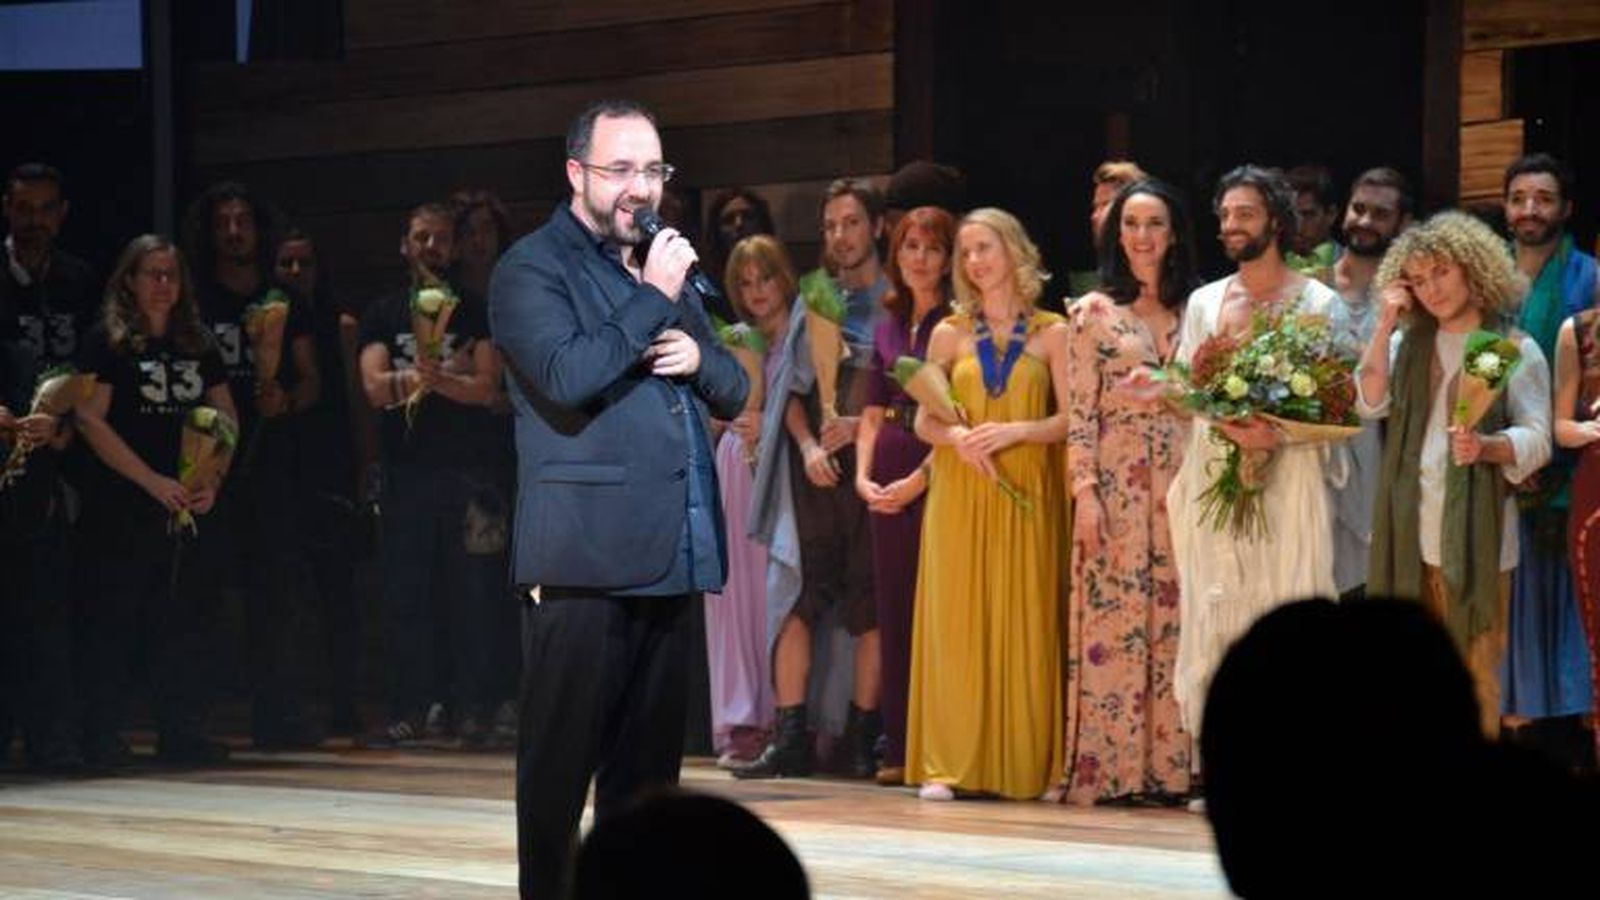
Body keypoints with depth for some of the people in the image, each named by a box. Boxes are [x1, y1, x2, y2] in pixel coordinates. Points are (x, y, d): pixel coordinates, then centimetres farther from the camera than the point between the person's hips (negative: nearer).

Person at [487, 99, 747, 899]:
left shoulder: (664, 266, 19)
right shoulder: (532, 267, -5)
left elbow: (732, 391, 20)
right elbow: (566, 376, -21)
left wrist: (698, 355, -2)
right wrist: (653, 299, -15)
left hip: (671, 557, 7)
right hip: (584, 559, -7)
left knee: (649, 762, 10)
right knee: (561, 759, -3)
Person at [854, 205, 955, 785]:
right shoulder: (889, 328, 16)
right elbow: (873, 413, 16)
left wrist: (918, 479, -14)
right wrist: (863, 475, 2)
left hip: (940, 473, -6)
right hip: (889, 477, 6)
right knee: (893, 608, 6)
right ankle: (899, 749, 9)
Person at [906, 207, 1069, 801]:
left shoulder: (1051, 333, 5)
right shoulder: (949, 334, 9)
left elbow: (1070, 419, 1)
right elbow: (925, 422, 8)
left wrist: (1017, 430, -15)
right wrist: (956, 436, -12)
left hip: (1027, 499, -1)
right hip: (958, 496, 1)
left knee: (1027, 625, -2)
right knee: (953, 623, -3)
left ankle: (1030, 766, 2)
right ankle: (946, 765, -3)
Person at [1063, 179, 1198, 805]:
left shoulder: (1192, 311, 13)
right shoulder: (1095, 311, 3)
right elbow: (1079, 408, -2)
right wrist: (1084, 489, -10)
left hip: (1179, 483, 3)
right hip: (1115, 482, -3)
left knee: (1172, 623, 2)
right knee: (1112, 621, -5)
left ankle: (1167, 766, 5)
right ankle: (1110, 770, -3)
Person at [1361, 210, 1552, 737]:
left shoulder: (1514, 350, -3)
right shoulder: (1409, 345, 13)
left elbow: (1538, 441, -10)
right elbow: (1370, 404, -2)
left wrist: (1486, 447, -29)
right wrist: (1386, 324, -5)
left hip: (1475, 534, -5)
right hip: (1410, 533, 5)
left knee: (1475, 675, -2)